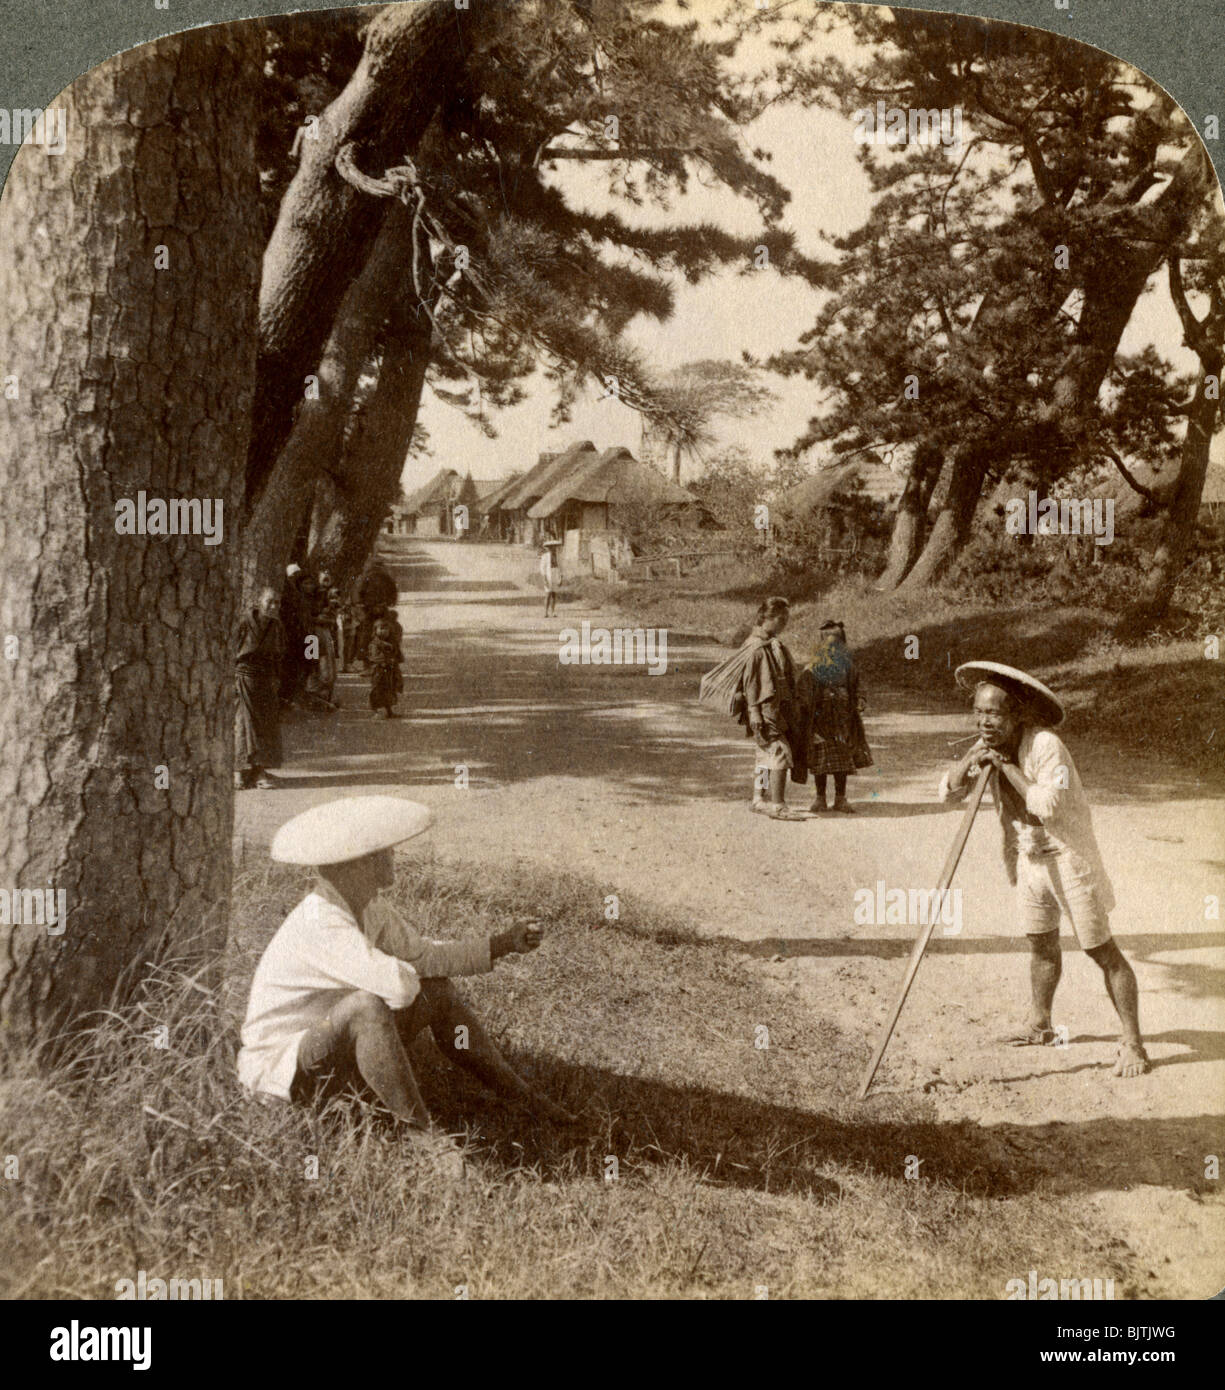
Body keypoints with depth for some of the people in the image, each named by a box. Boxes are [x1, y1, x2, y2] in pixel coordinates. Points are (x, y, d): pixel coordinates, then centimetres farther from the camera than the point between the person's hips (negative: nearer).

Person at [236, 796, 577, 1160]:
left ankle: (526, 1098, 10)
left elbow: (421, 955, 8)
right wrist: (403, 978, -13)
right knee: (368, 1004, -36)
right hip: (281, 1066, -10)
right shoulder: (320, 924, -31)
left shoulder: (369, 906, -2)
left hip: (333, 1045, 10)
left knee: (436, 990, 5)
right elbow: (398, 986, -39)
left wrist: (501, 945, 2)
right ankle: (421, 1134, -25)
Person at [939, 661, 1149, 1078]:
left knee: (1102, 950, -4)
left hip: (1067, 856, -7)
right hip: (1028, 856, 7)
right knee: (1041, 943, 21)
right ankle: (1039, 1025, 37)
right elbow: (948, 790, 0)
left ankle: (1132, 1043, 2)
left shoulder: (1045, 745, -23)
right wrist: (972, 759, -18)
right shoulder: (987, 746, 0)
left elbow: (1048, 806, -34)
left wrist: (1007, 766, -27)